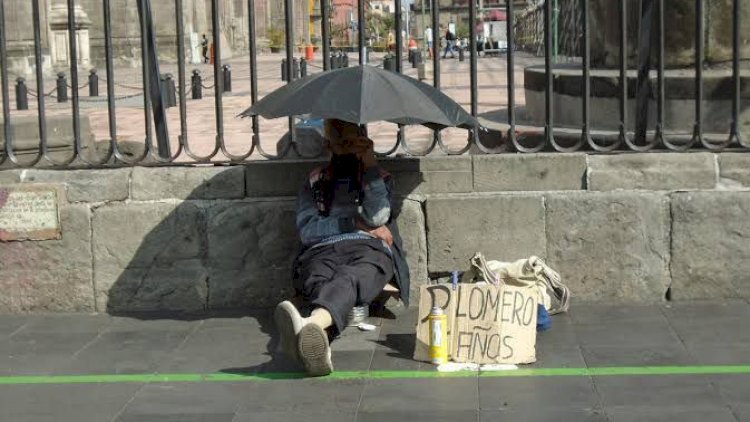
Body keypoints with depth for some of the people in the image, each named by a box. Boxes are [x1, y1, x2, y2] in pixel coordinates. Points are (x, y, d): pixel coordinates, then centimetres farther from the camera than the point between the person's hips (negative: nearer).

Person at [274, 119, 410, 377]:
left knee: (349, 278, -41)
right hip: (322, 251, 1)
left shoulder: (379, 177, 28)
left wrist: (370, 162, 3)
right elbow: (307, 231, 11)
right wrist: (354, 223, 1)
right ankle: (319, 343, -74)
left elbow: (377, 216, 4)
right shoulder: (314, 183, 29)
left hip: (370, 249, -1)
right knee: (319, 282, -39)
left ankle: (314, 323, -75)